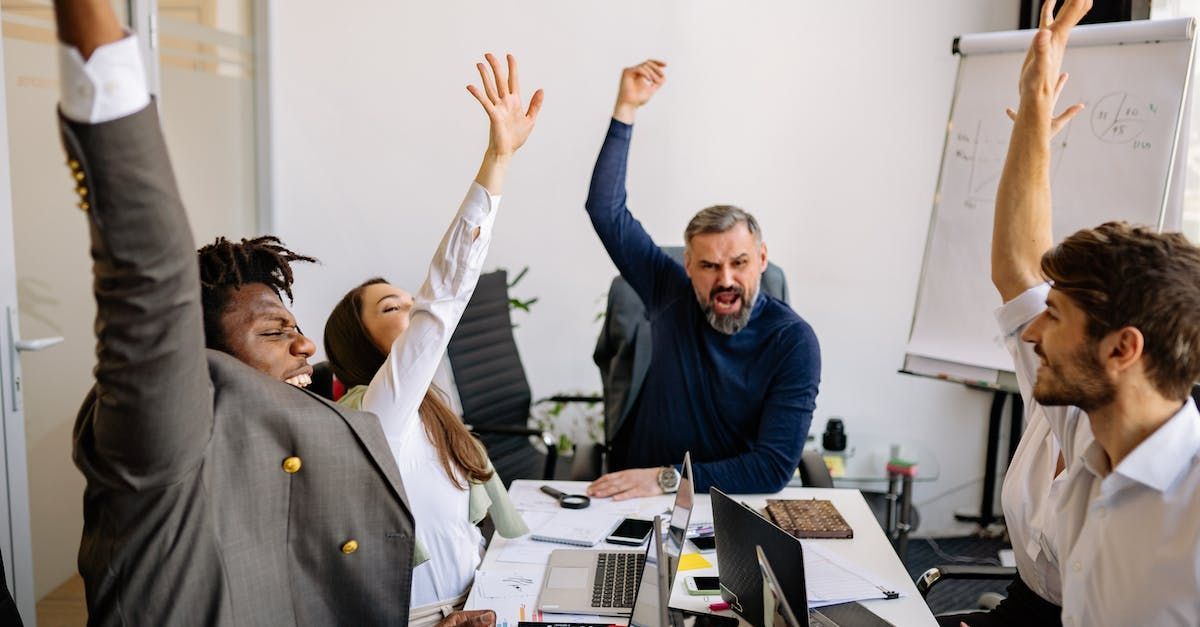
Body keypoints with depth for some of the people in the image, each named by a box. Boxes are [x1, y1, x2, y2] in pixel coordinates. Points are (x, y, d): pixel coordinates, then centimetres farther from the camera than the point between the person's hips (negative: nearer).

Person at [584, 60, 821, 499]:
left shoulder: (793, 342, -12)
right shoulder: (673, 297, -1)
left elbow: (775, 467, -15)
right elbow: (605, 209, 0)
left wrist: (669, 478, -24)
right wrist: (626, 109, -5)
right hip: (637, 497, 2)